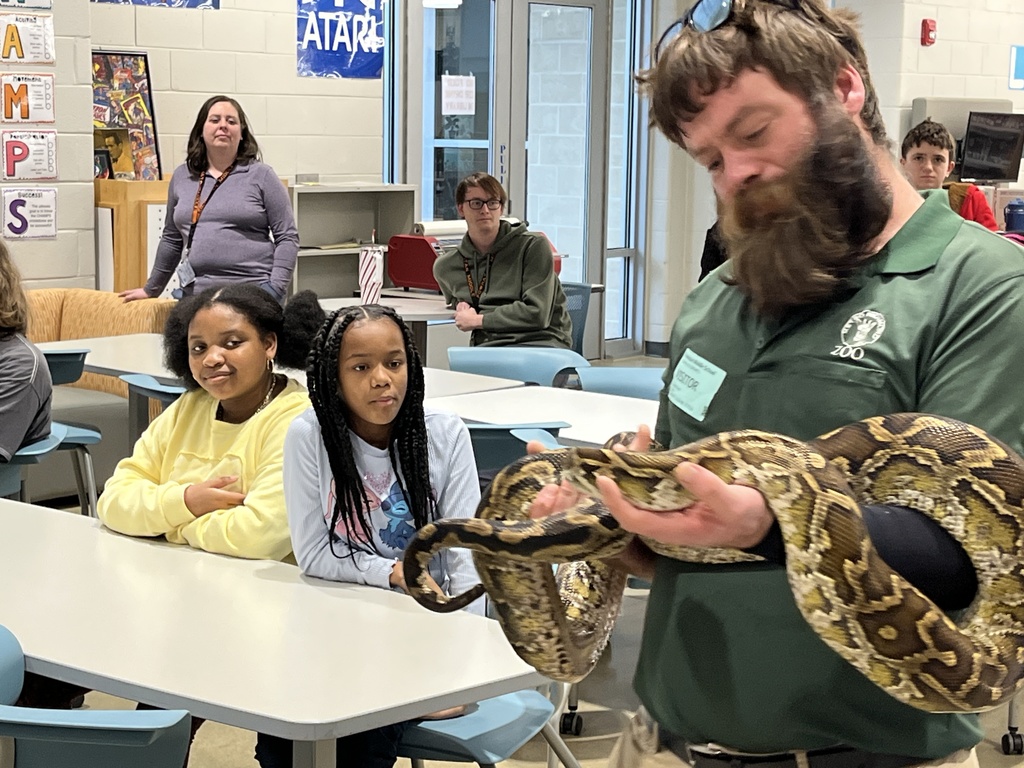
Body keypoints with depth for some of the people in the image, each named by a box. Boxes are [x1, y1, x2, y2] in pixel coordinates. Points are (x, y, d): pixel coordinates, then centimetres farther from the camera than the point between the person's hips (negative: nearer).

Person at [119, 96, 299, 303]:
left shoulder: (261, 176, 2)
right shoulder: (182, 177, 13)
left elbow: (287, 237, -1)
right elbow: (172, 240, 21)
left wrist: (275, 289, -11)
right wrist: (151, 289, 24)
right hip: (196, 296, 3)